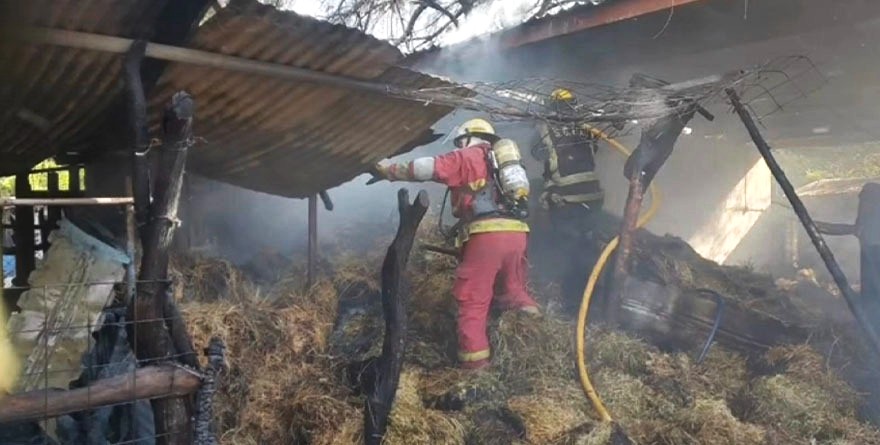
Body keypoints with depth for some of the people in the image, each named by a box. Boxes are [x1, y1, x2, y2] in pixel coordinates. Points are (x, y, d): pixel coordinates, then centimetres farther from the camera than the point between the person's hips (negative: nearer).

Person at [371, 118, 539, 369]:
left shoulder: (468, 157, 8)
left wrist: (388, 170, 7)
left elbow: (428, 167, -3)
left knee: (473, 299, 0)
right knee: (514, 290, 22)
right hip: (517, 232, 6)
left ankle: (474, 357, -2)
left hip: (487, 234, -6)